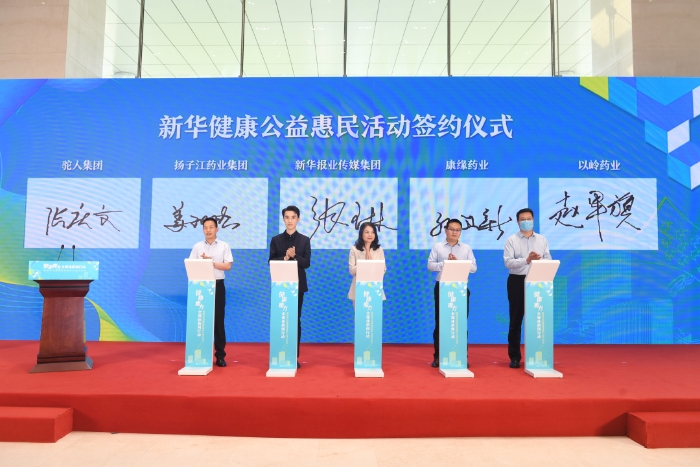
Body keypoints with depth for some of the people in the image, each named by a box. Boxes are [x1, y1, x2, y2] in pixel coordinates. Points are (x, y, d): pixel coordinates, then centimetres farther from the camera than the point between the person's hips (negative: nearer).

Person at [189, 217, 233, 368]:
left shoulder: (224, 246, 3)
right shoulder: (197, 246, 6)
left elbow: (228, 266, -5)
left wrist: (211, 262, -12)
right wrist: (202, 261, -15)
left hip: (218, 285, -1)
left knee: (218, 320, 3)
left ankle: (220, 355, 9)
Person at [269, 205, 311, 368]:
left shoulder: (305, 240, 4)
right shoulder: (276, 240, 5)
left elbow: (307, 263, -3)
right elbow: (271, 262, -2)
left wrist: (294, 256, -19)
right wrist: (284, 258, -18)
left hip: (298, 285, 0)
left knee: (296, 320, 4)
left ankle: (295, 356, 11)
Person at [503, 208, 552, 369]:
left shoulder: (542, 240, 10)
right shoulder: (512, 240, 0)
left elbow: (549, 260, 3)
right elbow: (508, 262, -11)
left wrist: (540, 259, -18)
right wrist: (526, 260, -23)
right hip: (517, 281, -2)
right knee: (516, 320, 3)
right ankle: (514, 356, 12)